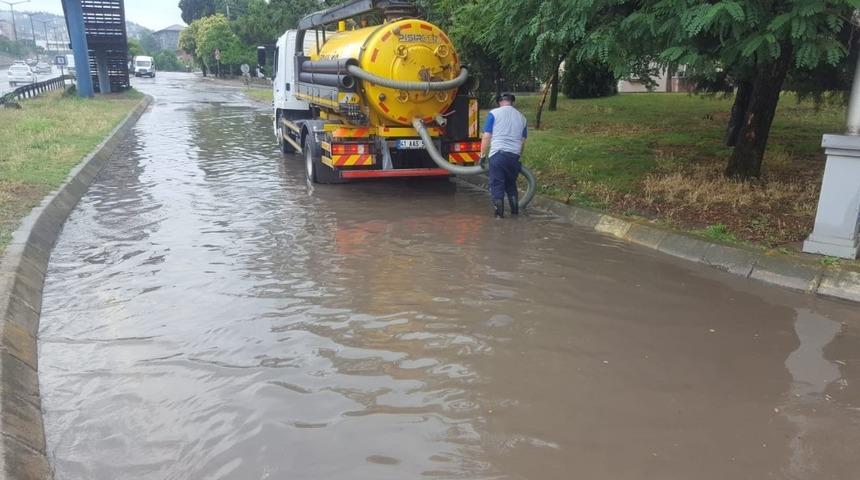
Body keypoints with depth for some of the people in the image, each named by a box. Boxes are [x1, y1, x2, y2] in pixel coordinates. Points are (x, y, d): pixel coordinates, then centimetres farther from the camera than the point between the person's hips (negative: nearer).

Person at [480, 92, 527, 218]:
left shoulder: (494, 113, 2)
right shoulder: (521, 117, 15)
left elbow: (486, 136, -3)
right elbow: (523, 141, 17)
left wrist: (483, 155, 4)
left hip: (497, 154, -4)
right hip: (514, 155, 4)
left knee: (497, 185, 3)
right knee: (511, 184, 19)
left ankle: (499, 212, 2)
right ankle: (515, 210, 23)